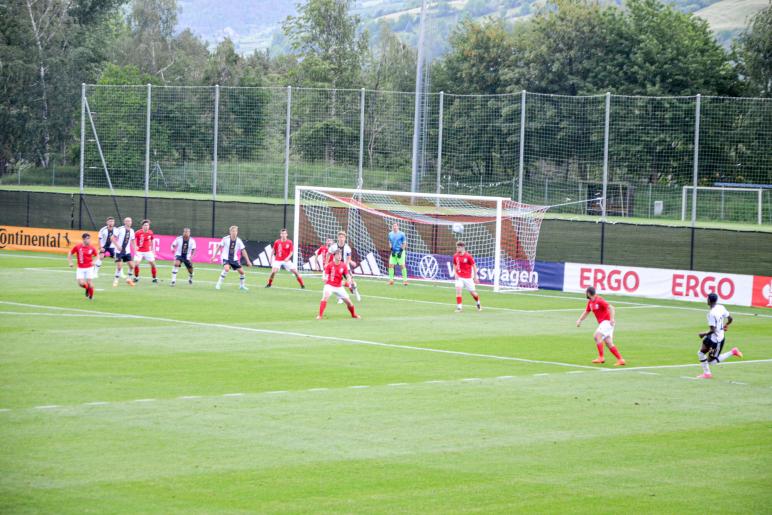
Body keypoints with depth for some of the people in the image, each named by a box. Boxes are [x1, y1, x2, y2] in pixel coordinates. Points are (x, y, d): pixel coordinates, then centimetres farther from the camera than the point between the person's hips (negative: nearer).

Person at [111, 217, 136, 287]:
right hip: (119, 251, -5)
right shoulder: (120, 229, -10)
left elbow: (132, 241, 18)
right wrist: (117, 245, -21)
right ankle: (116, 280, 10)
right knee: (119, 266, -9)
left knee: (132, 266, -1)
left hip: (127, 252, 5)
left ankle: (129, 279, 20)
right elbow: (113, 238, -10)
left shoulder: (131, 231, 6)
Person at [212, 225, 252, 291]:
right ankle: (219, 284, -22)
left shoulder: (238, 241, -8)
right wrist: (214, 256, -1)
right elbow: (219, 247, -2)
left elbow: (243, 251, -3)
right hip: (225, 258, -4)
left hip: (234, 259, 4)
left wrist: (248, 261, -5)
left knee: (241, 271, 1)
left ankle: (242, 286, 25)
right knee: (227, 268, -31)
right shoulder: (226, 239, -13)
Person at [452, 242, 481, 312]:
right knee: (458, 289, -19)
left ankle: (478, 303, 35)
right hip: (459, 277, 3)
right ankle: (458, 307, -14)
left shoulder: (468, 256, -13)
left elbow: (474, 266, -6)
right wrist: (455, 273, -2)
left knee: (472, 292, 6)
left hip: (468, 277, -3)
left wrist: (475, 277, -4)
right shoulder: (455, 256, -1)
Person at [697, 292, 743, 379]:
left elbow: (713, 330, -27)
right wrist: (726, 325, 29)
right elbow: (730, 319, 8)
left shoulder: (711, 313, -27)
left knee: (711, 361, 4)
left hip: (716, 340, -9)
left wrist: (704, 334, -12)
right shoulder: (721, 308, -3)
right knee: (701, 354, 15)